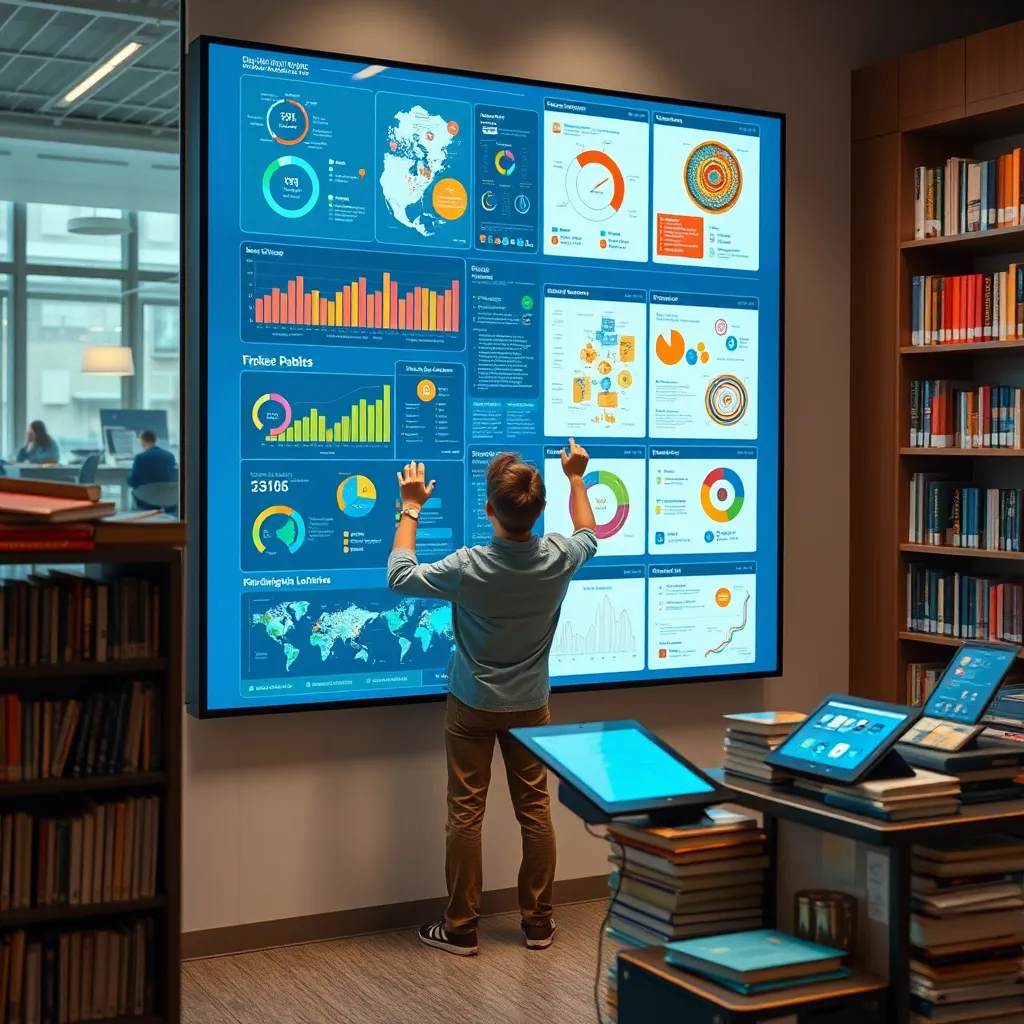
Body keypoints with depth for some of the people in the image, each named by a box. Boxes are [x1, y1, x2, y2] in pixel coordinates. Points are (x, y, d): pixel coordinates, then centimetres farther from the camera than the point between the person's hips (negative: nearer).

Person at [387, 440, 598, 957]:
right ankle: (538, 923, 21)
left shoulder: (468, 568, -25)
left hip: (473, 706, -3)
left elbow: (399, 576, -9)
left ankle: (461, 929, 13)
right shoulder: (558, 558, -15)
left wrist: (410, 508, -1)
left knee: (466, 814, 6)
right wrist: (576, 478, 20)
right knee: (535, 810, 12)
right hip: (530, 705, 3)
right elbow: (588, 536, 11)